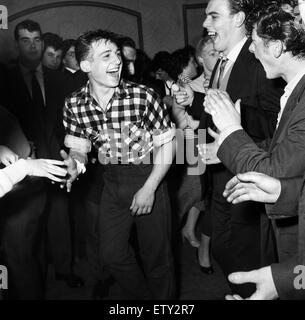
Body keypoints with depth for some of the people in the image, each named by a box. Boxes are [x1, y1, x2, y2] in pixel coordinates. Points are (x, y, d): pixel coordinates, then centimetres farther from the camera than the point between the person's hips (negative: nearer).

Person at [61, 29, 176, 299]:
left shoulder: (143, 96, -19)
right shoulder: (74, 105, -9)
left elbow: (167, 144, -12)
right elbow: (79, 148, 2)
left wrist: (149, 188, -14)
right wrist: (74, 165, -22)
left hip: (148, 176, -3)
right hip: (113, 181, 4)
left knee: (156, 254, 9)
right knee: (111, 254, 14)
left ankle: (163, 300, 38)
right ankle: (140, 295, 42)